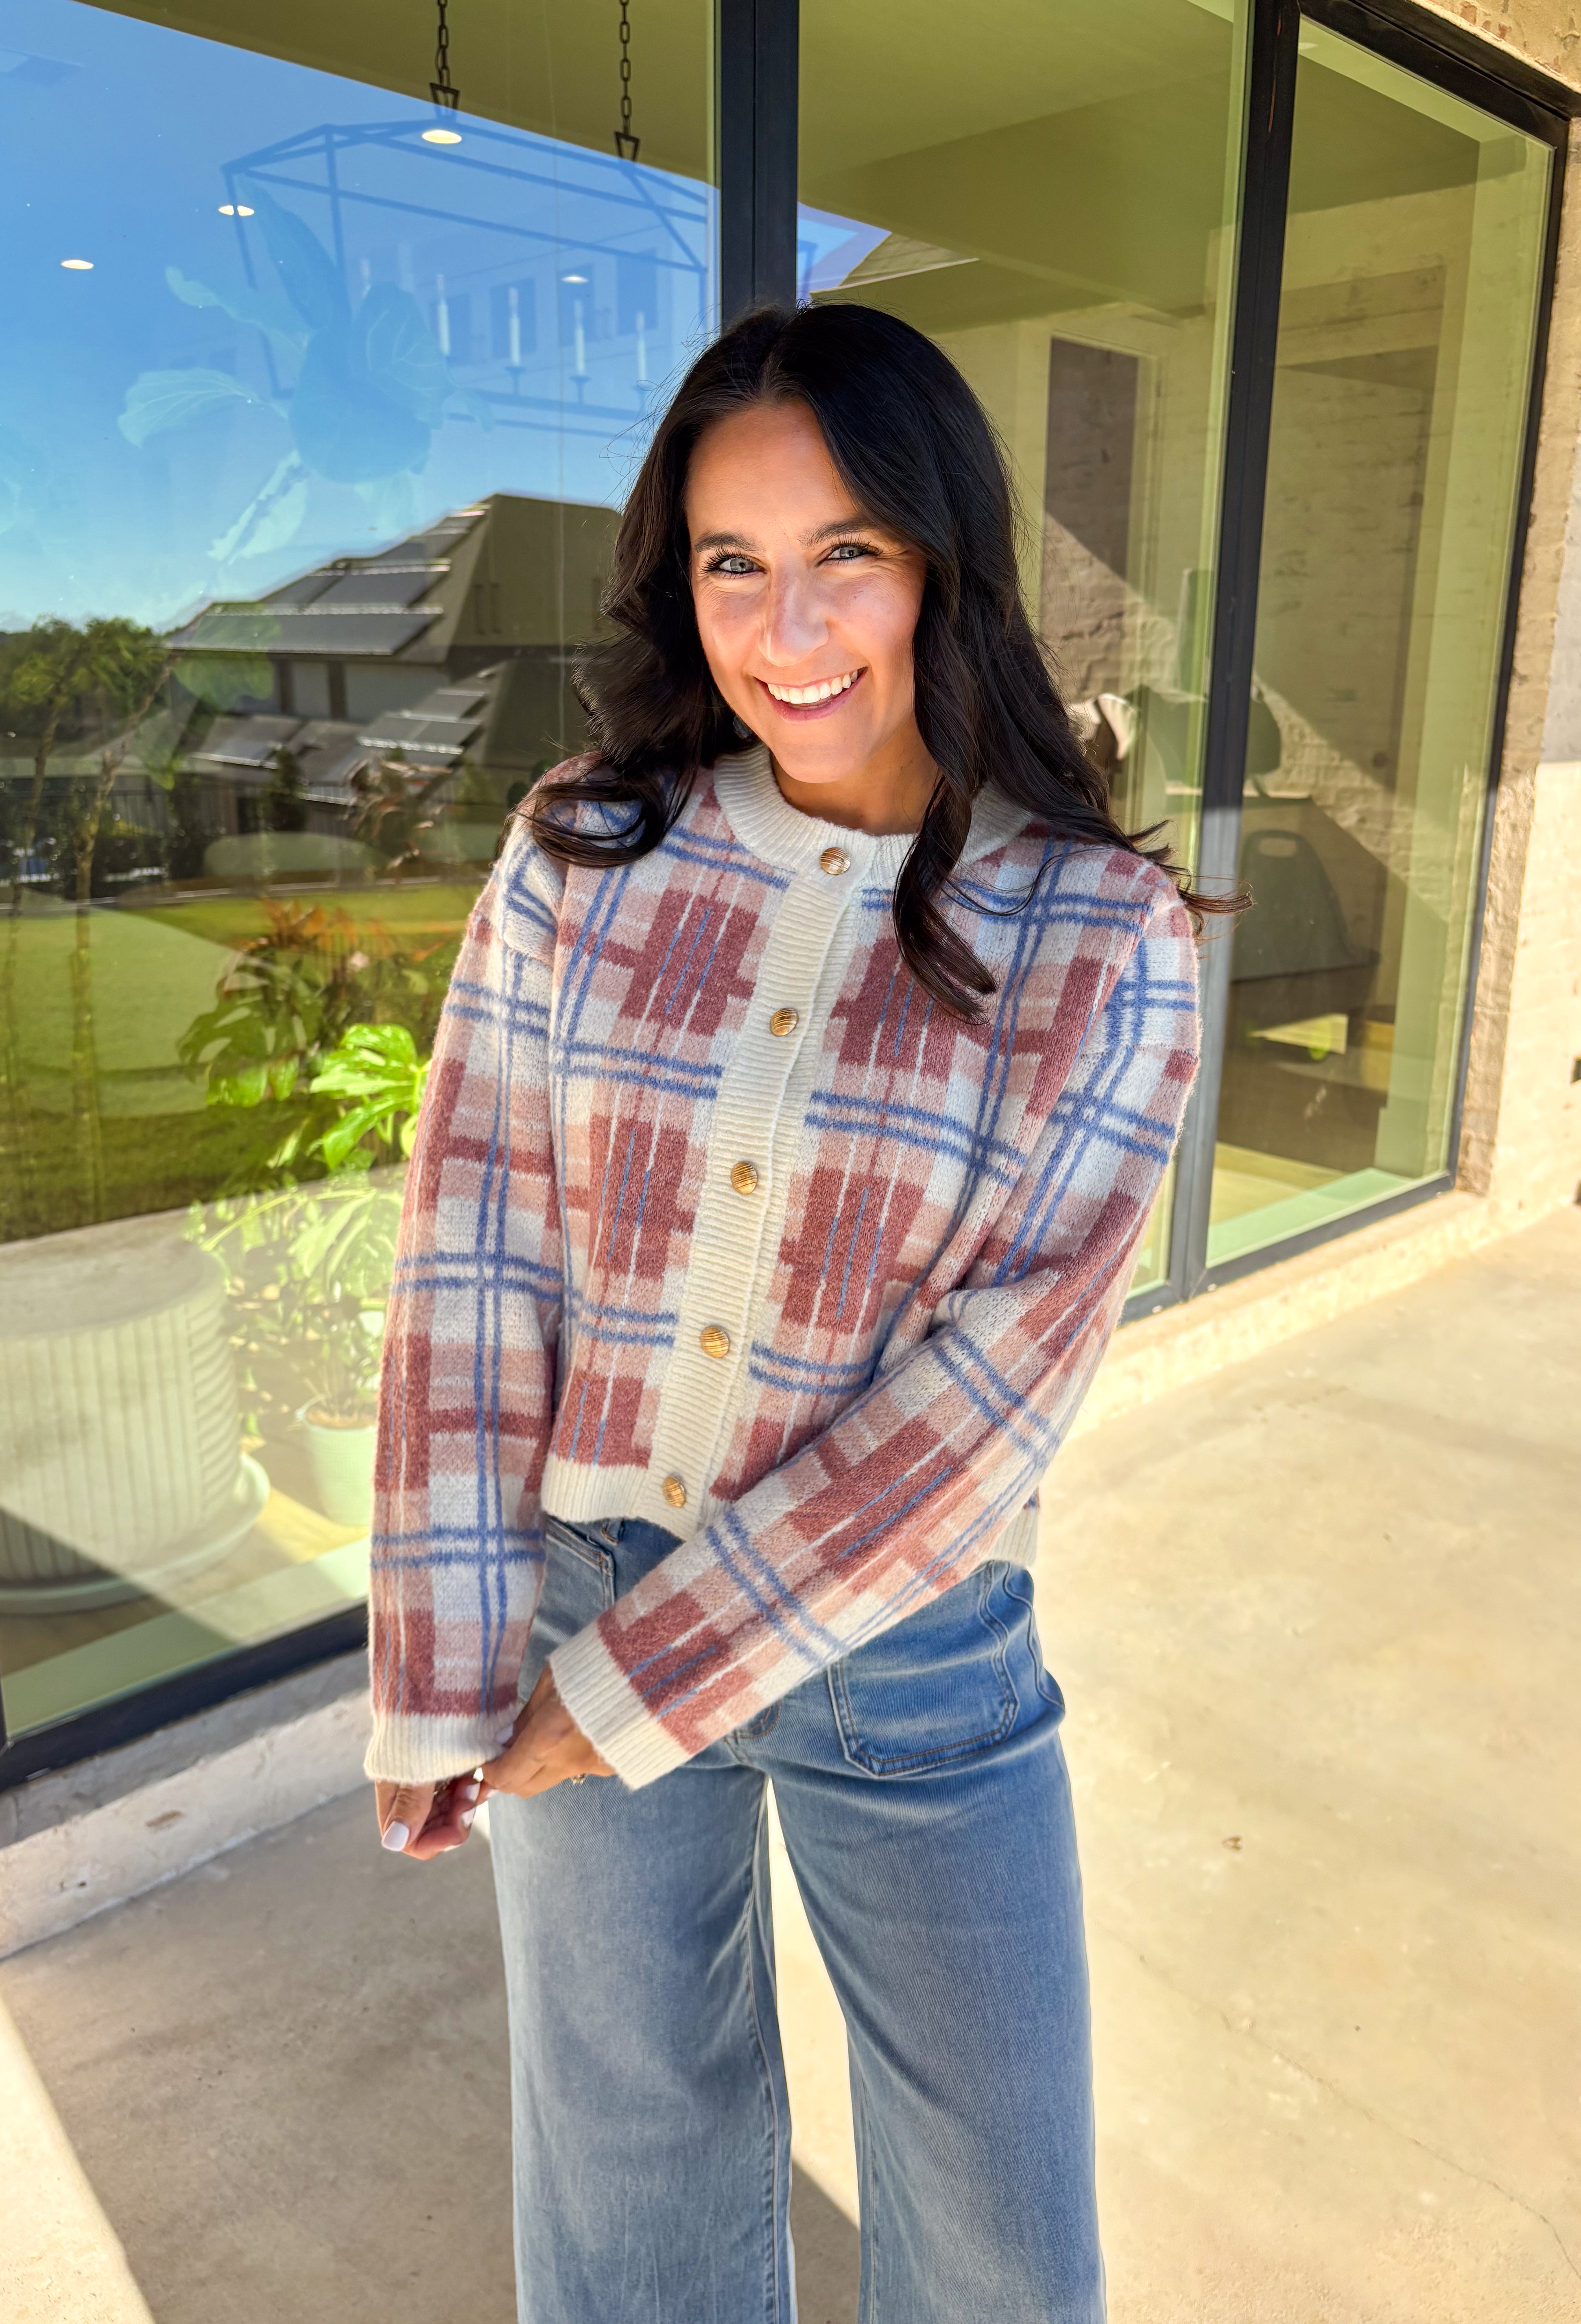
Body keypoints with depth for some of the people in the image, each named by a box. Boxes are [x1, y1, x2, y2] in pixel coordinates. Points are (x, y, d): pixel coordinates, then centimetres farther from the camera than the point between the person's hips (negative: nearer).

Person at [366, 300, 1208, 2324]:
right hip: (571, 1607, 2)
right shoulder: (582, 852, -6)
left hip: (912, 1646, -1)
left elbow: (989, 1390, -17)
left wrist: (629, 1684, -15)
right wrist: (457, 1697, -11)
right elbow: (471, 1262, -8)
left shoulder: (1104, 938, -12)